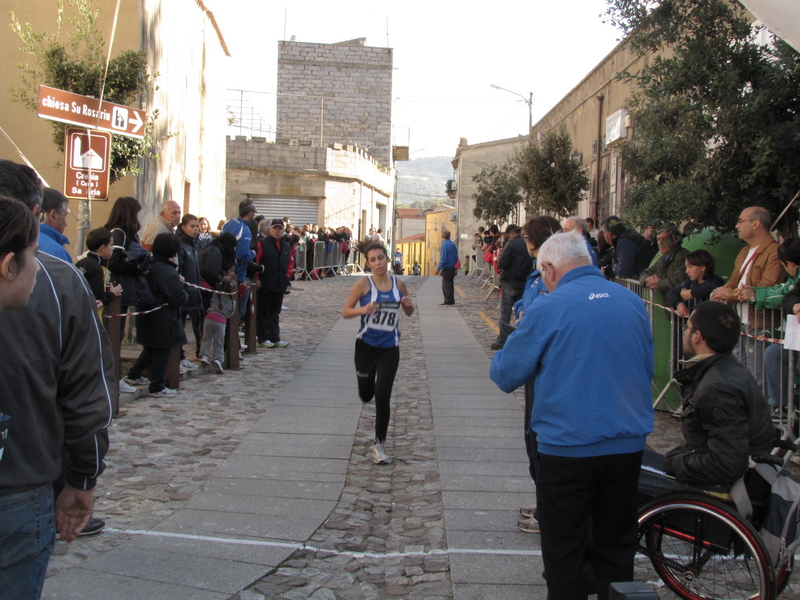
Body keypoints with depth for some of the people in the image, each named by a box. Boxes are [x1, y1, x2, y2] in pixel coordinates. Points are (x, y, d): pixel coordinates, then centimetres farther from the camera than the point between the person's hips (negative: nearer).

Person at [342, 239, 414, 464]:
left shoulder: (398, 284, 0)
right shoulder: (364, 284, -8)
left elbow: (408, 312, 15)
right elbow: (345, 312, -5)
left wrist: (408, 306, -8)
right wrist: (363, 310, -23)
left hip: (390, 348, 0)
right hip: (366, 345, 0)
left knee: (382, 396, -8)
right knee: (366, 395, 13)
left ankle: (379, 445, 4)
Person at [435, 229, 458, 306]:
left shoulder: (445, 245, -16)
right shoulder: (453, 244, 9)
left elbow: (443, 259, -20)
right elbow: (456, 257, 16)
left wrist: (438, 269, -17)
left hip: (446, 269, -8)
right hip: (452, 268, 8)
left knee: (446, 285, -2)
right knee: (450, 285, 15)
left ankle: (448, 302, -1)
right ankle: (451, 301, 20)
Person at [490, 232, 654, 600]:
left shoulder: (547, 309, -12)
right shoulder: (632, 302, 3)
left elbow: (505, 376, -4)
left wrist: (517, 338, 14)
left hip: (567, 448, -4)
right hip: (628, 445, 5)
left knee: (564, 554, 10)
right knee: (616, 549, 18)